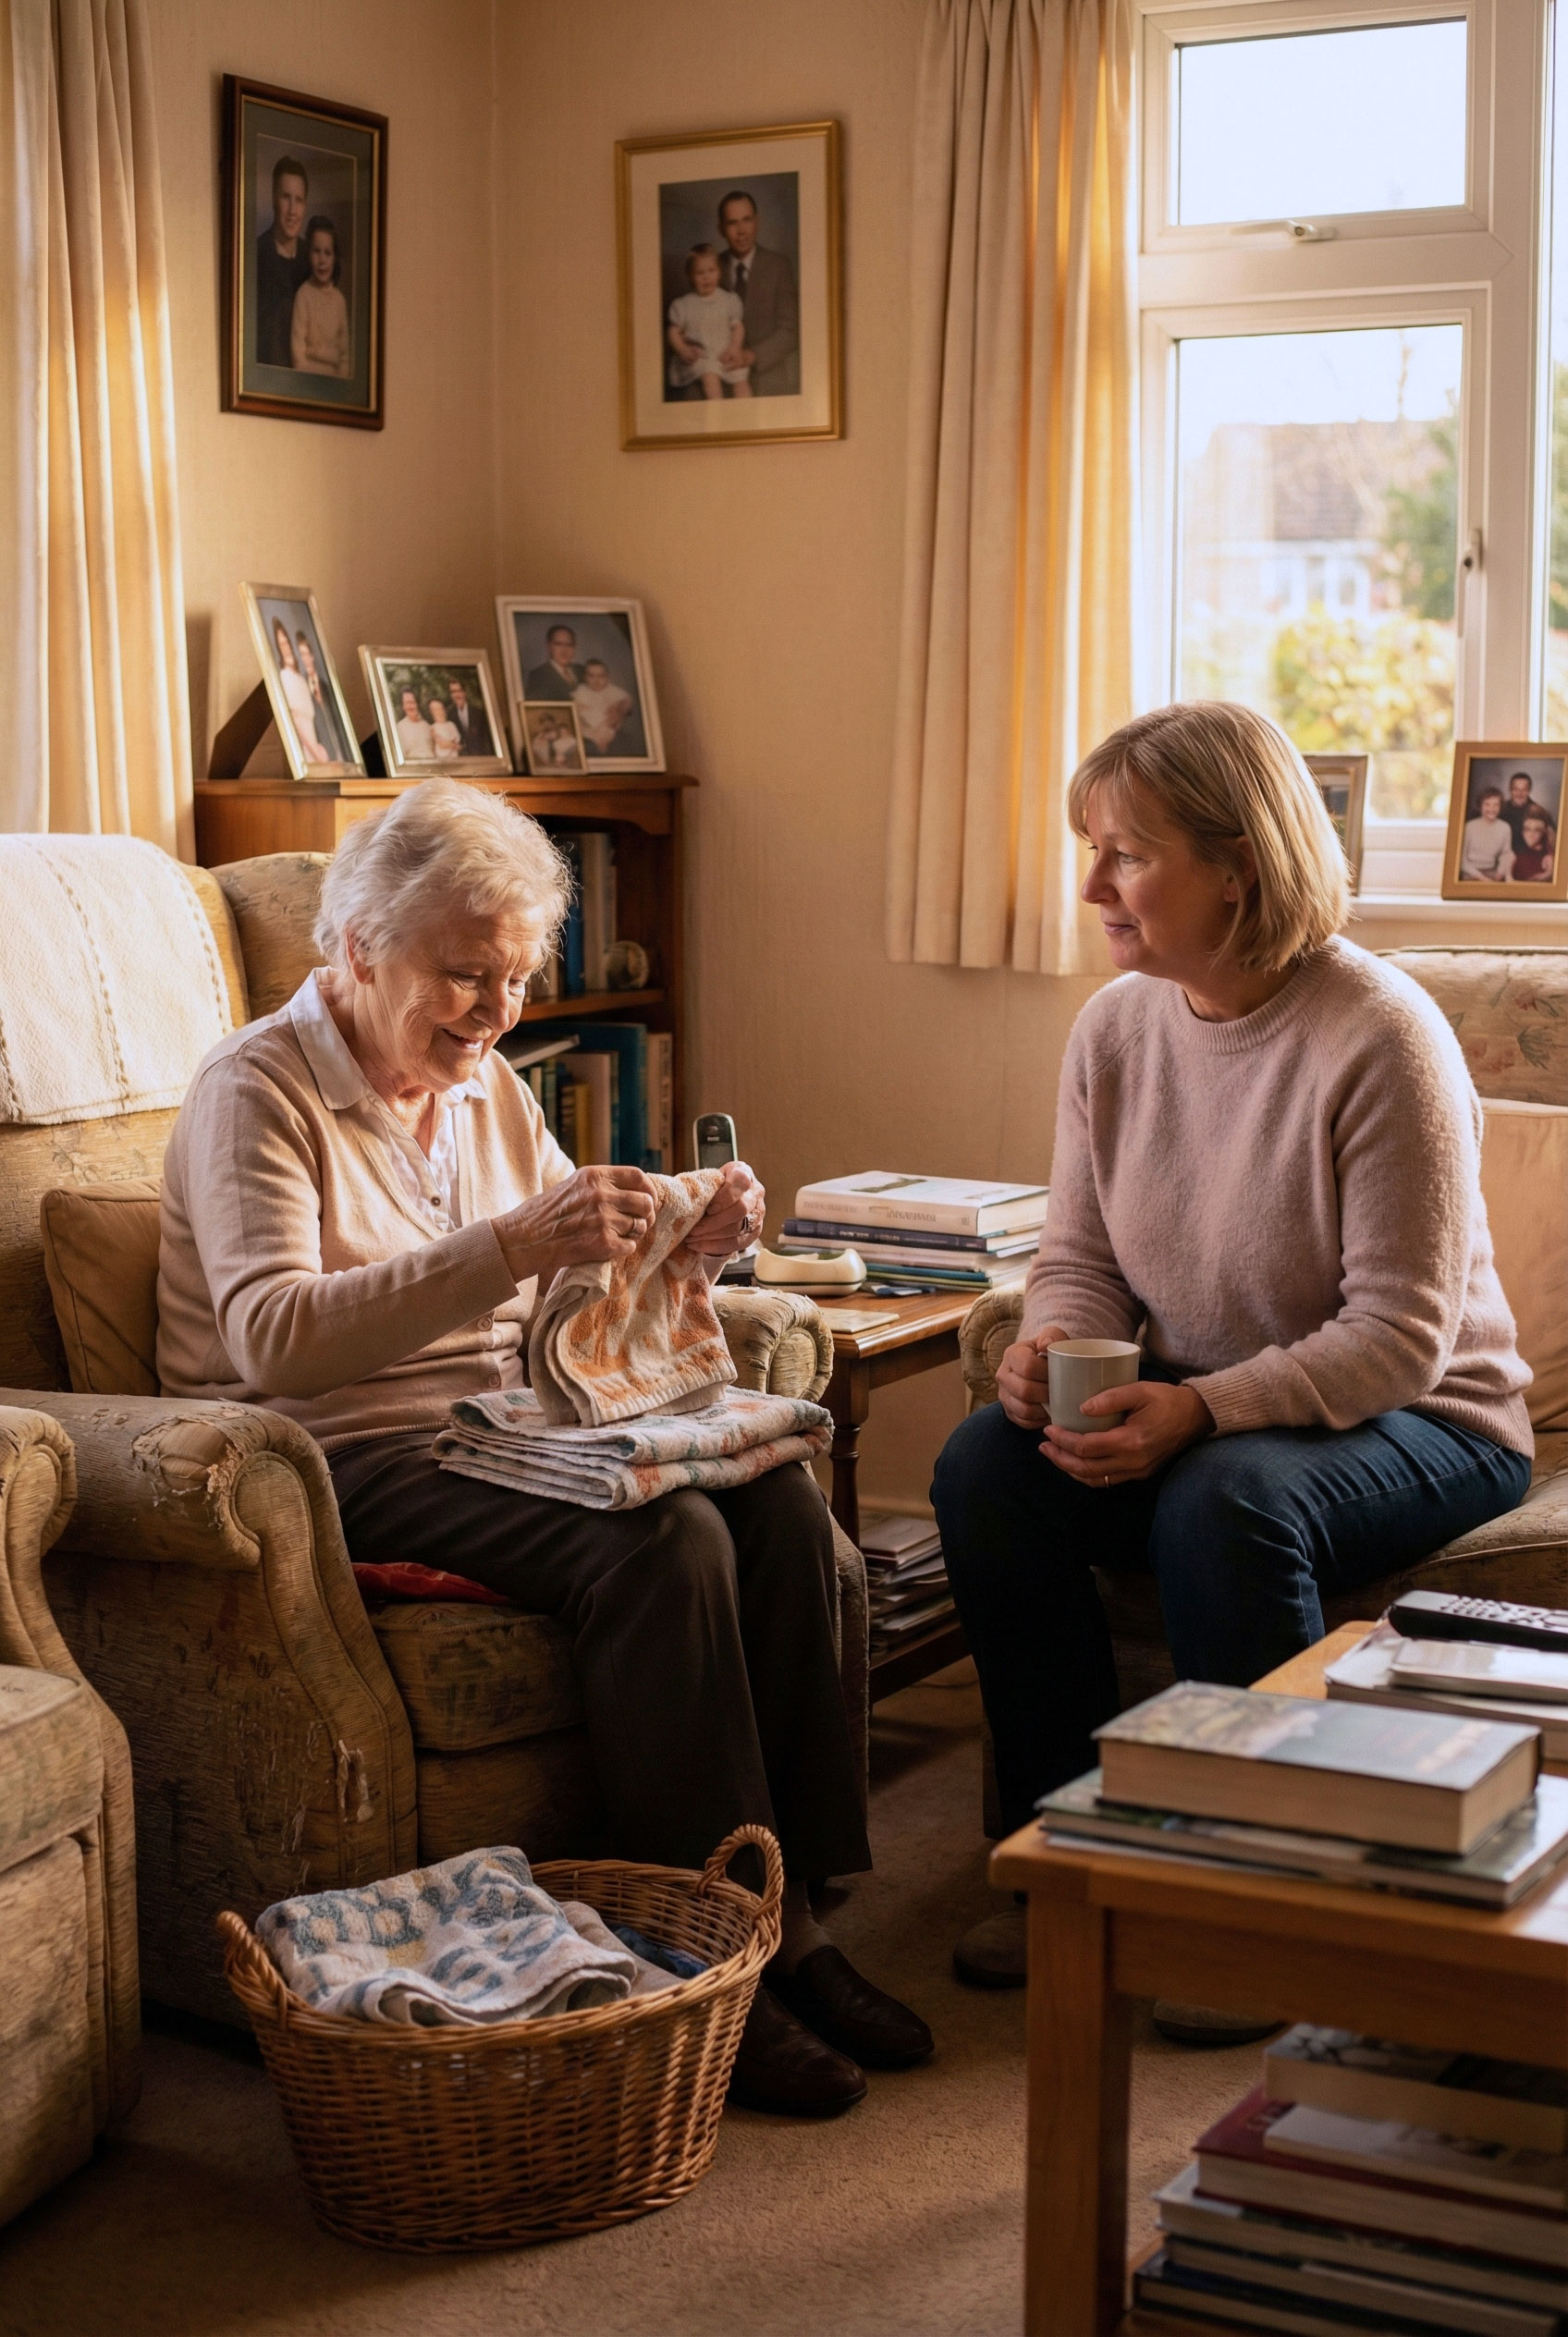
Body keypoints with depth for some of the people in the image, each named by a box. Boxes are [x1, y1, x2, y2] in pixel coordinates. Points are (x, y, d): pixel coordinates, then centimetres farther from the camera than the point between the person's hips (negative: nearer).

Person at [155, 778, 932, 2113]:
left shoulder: (488, 1089, 14)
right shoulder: (259, 1092, -9)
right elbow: (272, 1342, -25)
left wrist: (691, 1246, -4)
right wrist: (512, 1247, -34)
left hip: (501, 1435, 7)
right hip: (341, 1468, -7)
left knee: (778, 1498, -18)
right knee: (662, 1540, -30)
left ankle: (792, 1916, -14)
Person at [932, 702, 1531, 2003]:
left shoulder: (1380, 1038, -21)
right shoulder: (1116, 1028, 0)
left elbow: (1401, 1335, -22)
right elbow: (1081, 1258, 8)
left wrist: (1200, 1412, -33)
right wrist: (1057, 1346, -16)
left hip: (1421, 1420, -6)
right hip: (1199, 1408, 6)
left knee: (1224, 1502, -35)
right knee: (987, 1469, -19)